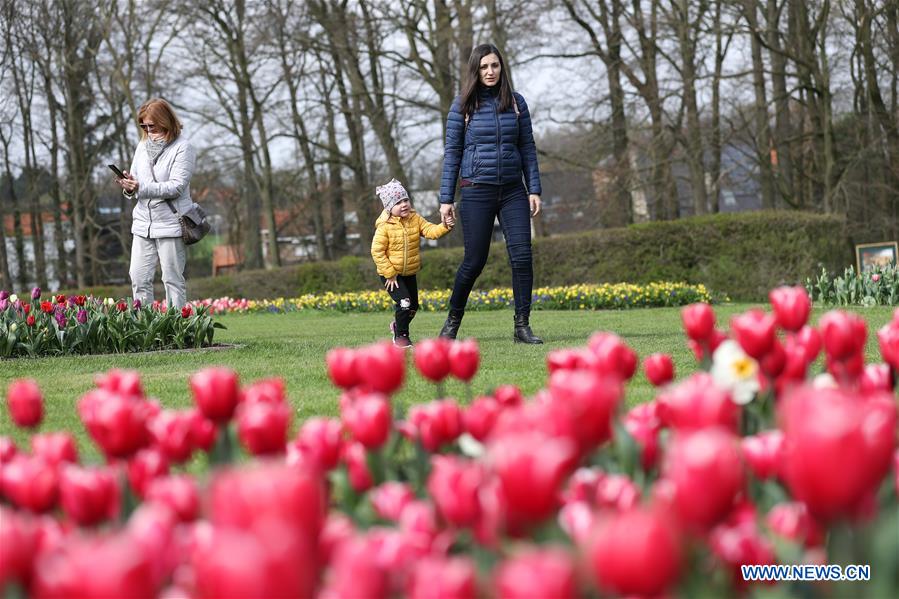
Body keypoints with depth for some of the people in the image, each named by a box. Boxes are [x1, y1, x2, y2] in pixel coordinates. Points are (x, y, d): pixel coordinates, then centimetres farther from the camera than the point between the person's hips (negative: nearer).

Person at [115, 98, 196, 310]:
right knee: (139, 278, 2)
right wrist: (129, 187, -8)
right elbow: (136, 188, 17)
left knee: (173, 280, -1)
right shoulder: (143, 146, 14)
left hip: (170, 224, -6)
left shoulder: (182, 148, -6)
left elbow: (176, 187, -16)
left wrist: (141, 187, -24)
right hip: (143, 223, 6)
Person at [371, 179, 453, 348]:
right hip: (390, 274, -6)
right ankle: (401, 336, 1)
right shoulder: (384, 227, -18)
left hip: (410, 272, 6)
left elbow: (430, 230, -13)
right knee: (404, 303, -17)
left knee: (413, 306, 13)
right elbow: (377, 252, -18)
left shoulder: (415, 219, -3)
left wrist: (445, 226, -33)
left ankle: (397, 325, 41)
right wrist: (390, 274, -18)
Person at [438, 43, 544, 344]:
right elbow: (452, 153, 0)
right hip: (477, 192, -2)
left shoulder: (516, 102, 6)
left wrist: (534, 190, 2)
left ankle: (522, 326, -1)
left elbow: (527, 148, 9)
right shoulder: (463, 105, -1)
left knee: (522, 256, -8)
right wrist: (446, 199, -3)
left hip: (513, 191, 2)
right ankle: (452, 321, 21)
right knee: (474, 260, 2)